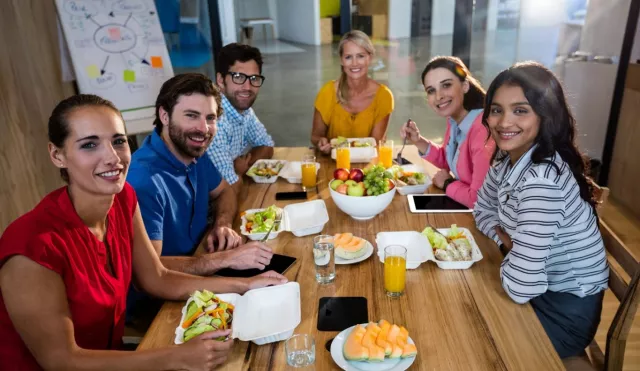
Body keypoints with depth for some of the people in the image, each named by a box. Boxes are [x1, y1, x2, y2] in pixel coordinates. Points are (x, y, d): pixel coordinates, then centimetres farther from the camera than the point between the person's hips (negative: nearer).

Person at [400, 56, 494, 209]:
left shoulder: (483, 130, -28)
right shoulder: (454, 119, -1)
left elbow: (480, 200, -30)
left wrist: (447, 184, -11)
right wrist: (419, 142, -1)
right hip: (460, 207, 7)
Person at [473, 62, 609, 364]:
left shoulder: (541, 179, -33)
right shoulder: (508, 156, -6)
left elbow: (520, 287, -35)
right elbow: (483, 209, 9)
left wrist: (509, 254, -13)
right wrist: (510, 243, -10)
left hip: (565, 309, -7)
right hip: (540, 288, 7)